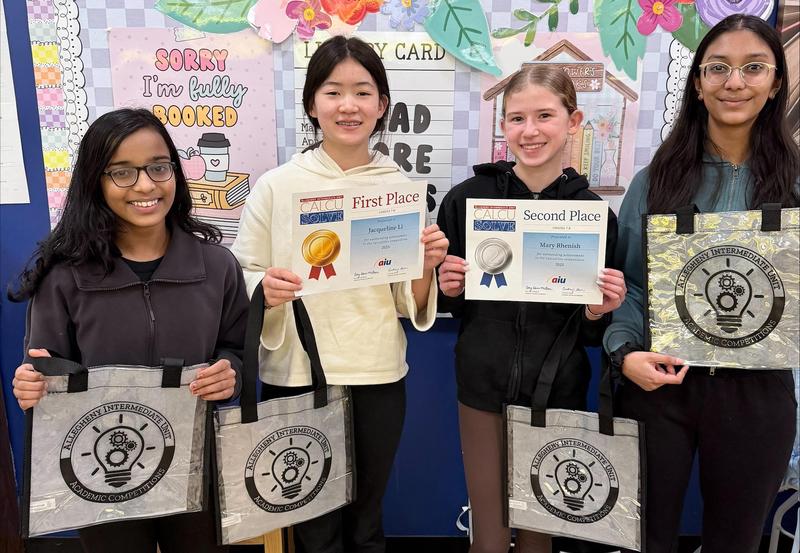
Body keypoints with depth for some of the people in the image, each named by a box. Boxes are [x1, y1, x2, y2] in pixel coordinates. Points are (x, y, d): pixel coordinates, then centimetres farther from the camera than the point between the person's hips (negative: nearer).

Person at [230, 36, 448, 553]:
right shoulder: (275, 186, -6)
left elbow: (412, 304, 4)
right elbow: (240, 281, -1)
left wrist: (426, 267, -15)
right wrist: (266, 292, -22)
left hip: (379, 379, 2)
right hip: (296, 378, -1)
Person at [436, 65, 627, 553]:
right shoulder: (466, 198, -5)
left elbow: (593, 332, 6)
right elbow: (445, 303, 6)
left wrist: (598, 314, -14)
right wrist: (449, 289, -14)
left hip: (558, 390, 1)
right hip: (483, 385, 0)